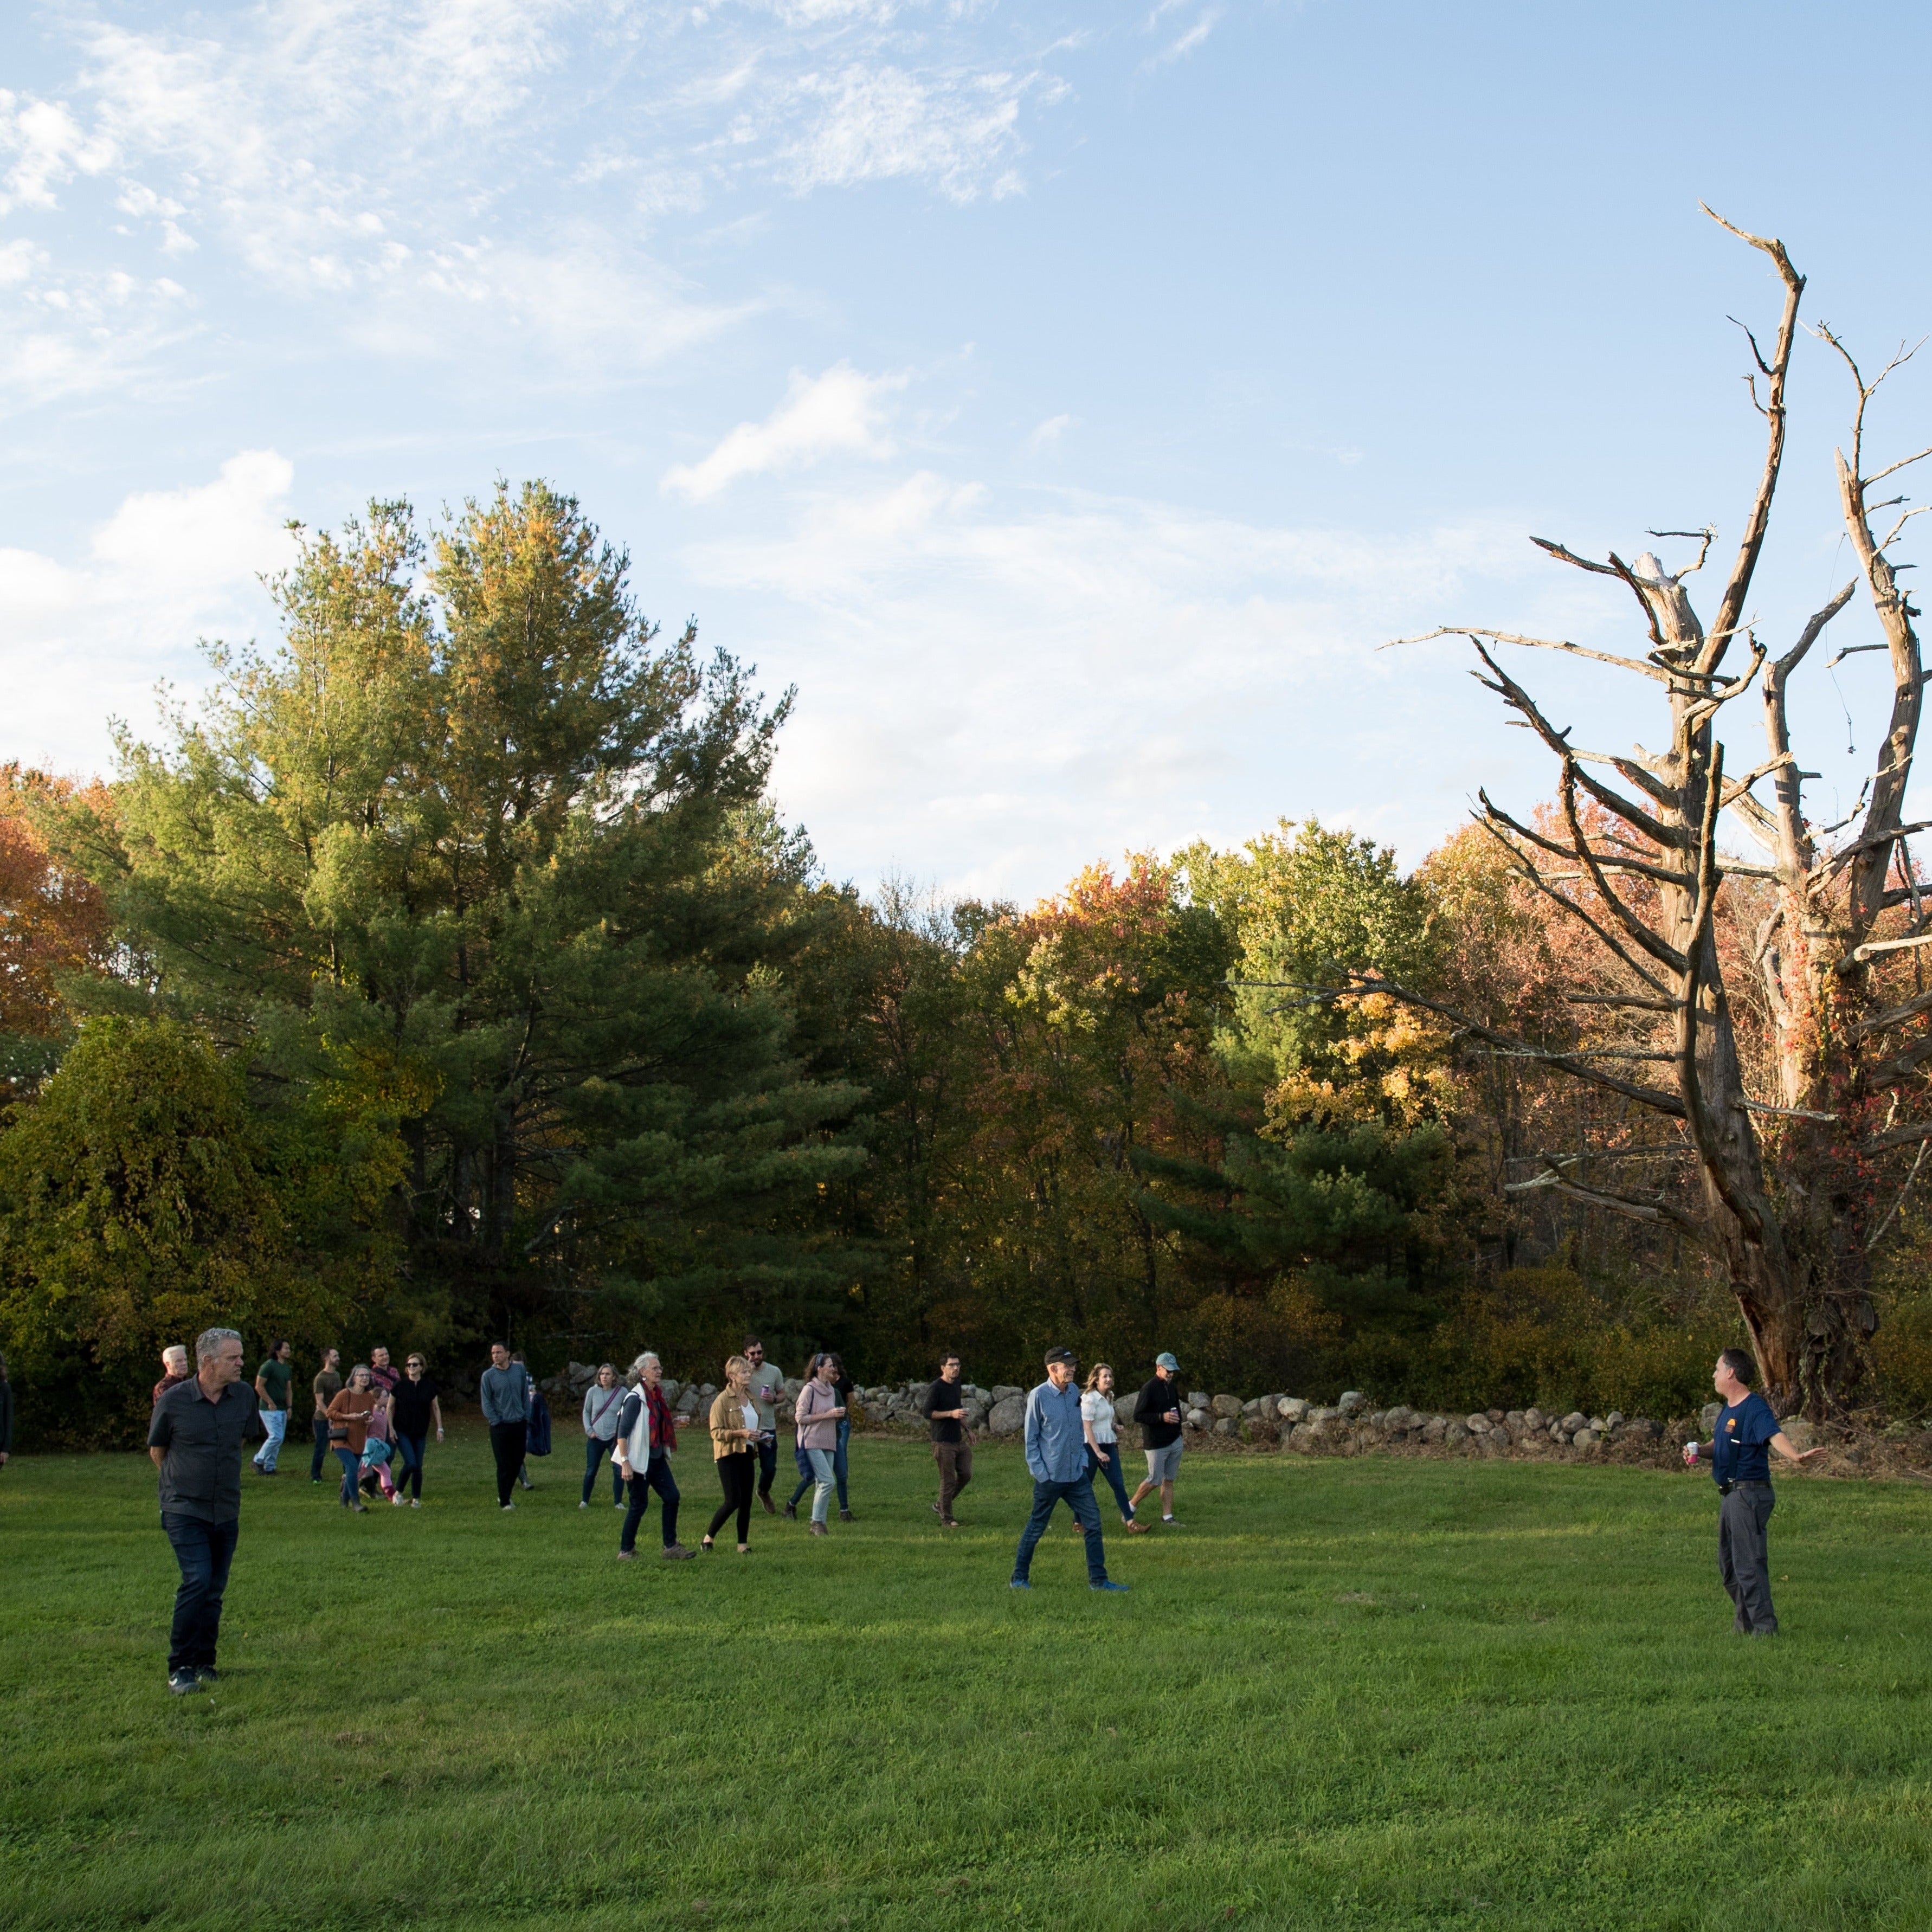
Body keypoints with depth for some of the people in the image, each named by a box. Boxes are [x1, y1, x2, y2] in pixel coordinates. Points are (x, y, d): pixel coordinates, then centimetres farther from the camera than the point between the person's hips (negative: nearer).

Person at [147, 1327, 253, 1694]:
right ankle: (180, 1668, -8)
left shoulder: (244, 1397, 0)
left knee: (214, 1591, 8)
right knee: (198, 1582, -17)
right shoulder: (174, 1401, -11)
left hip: (227, 1511, 4)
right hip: (185, 1510, -4)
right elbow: (156, 1450, 6)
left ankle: (204, 1662, 21)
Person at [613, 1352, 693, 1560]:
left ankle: (671, 1547, 11)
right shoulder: (635, 1399, -16)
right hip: (639, 1460, -8)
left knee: (672, 1497, 3)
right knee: (640, 1504, -1)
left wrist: (671, 1425, 7)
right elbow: (622, 1432, -19)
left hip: (657, 1458, 8)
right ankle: (626, 1551, 13)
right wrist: (625, 1462, -23)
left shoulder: (657, 1395, 10)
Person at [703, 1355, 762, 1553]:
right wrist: (741, 1433, -23)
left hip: (747, 1453, 7)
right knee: (733, 1500, -11)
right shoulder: (723, 1400, -10)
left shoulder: (750, 1398, 12)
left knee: (746, 1501, 4)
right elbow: (716, 1432, -13)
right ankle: (709, 1538, 5)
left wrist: (758, 1434, 6)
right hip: (729, 1454, -7)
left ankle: (743, 1544, 12)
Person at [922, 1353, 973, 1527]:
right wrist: (951, 1414, -25)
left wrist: (967, 1429, 22)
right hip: (943, 1442, -8)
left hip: (959, 1440, 8)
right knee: (948, 1481, -3)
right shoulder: (936, 1388, -13)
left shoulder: (957, 1385, 12)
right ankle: (946, 1518, 9)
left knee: (966, 1475, 8)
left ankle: (940, 1505, 24)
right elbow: (927, 1412, -18)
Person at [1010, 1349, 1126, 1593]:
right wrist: (1040, 1474, -11)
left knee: (1093, 1523, 2)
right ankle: (1019, 1578, 19)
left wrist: (1083, 1461, 10)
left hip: (1077, 1475, 6)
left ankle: (1098, 1580, 9)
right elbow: (1031, 1439, -9)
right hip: (1050, 1478, -6)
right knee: (1036, 1528, 5)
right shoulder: (1039, 1396, -13)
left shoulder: (1074, 1392, 6)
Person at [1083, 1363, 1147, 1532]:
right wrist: (1098, 1452, -20)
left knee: (1119, 1484, 1)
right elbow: (1087, 1427, -18)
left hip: (1108, 1446, 8)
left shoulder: (1109, 1397, 10)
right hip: (1092, 1447, -8)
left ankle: (1130, 1524, -2)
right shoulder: (1090, 1399, -15)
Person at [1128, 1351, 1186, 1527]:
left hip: (1175, 1442, 7)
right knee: (1155, 1481, -2)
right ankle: (1131, 1505, 16)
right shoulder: (1149, 1389, -14)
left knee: (1169, 1480, 8)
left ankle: (1168, 1517, 12)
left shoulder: (1172, 1388, 10)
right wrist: (1162, 1417, -24)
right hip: (1156, 1444, -7)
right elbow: (1138, 1416, -17)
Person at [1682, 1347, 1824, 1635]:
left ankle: (1765, 1628, -4)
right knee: (1728, 1565, 18)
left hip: (1749, 1494, -10)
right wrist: (1697, 1451, 6)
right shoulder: (1728, 1409, 15)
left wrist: (1797, 1456, -53)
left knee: (1749, 1564, -9)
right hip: (1731, 1495, 10)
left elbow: (1775, 1436, -33)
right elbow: (1719, 1444, 27)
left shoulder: (1755, 1409, -16)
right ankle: (1745, 1621, 30)